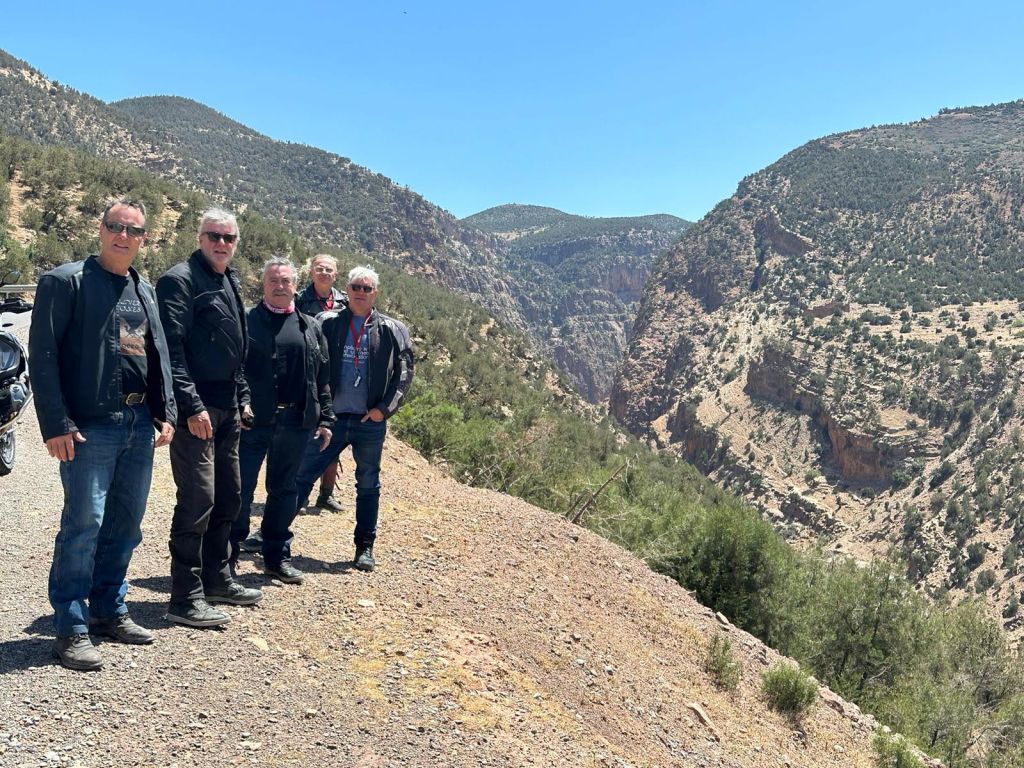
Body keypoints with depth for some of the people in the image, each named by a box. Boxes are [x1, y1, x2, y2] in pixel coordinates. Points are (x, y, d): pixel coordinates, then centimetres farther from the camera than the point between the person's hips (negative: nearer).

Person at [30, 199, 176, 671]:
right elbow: (44, 357, -10)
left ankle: (108, 611, 27)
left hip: (139, 423, 7)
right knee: (84, 525, -5)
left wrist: (166, 413, 9)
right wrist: (56, 424, -16)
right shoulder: (66, 281, -5)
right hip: (91, 425, -6)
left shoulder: (144, 292, 16)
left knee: (126, 524, 13)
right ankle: (71, 630, 7)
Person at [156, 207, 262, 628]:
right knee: (198, 499, -8)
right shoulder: (180, 280, -9)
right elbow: (171, 348, -18)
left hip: (226, 409, 9)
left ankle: (217, 578, 28)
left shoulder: (228, 282, 18)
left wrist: (243, 397, 19)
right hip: (196, 408, -9)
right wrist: (192, 406, -22)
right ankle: (185, 599, 1)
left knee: (228, 497, 15)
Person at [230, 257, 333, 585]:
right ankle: (228, 554, 15)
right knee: (240, 488, 3)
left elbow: (322, 377, 12)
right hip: (252, 421, -3)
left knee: (284, 490, 13)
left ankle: (277, 555, 25)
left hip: (295, 423, 4)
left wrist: (324, 419, 9)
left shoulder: (310, 328, 12)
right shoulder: (246, 321, 1)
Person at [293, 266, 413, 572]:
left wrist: (385, 408, -7)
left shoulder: (392, 331, 2)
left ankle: (365, 547, 22)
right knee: (303, 474, 3)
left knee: (368, 485, 10)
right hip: (332, 417, 0)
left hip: (371, 422, 0)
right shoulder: (327, 323, 2)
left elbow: (404, 371, 1)